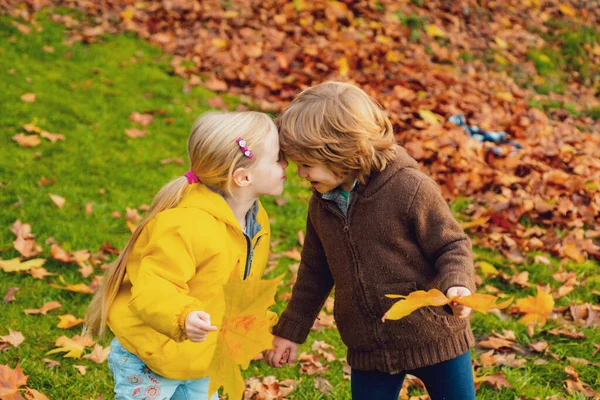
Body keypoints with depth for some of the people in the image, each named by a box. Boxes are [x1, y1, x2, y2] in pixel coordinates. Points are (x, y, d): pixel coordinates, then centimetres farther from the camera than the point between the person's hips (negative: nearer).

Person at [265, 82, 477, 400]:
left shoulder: (410, 189, -18)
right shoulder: (322, 203, 2)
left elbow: (451, 245, -10)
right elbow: (315, 272, 14)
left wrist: (457, 285, -30)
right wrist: (289, 332, 18)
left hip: (433, 335, -5)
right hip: (368, 349, 5)